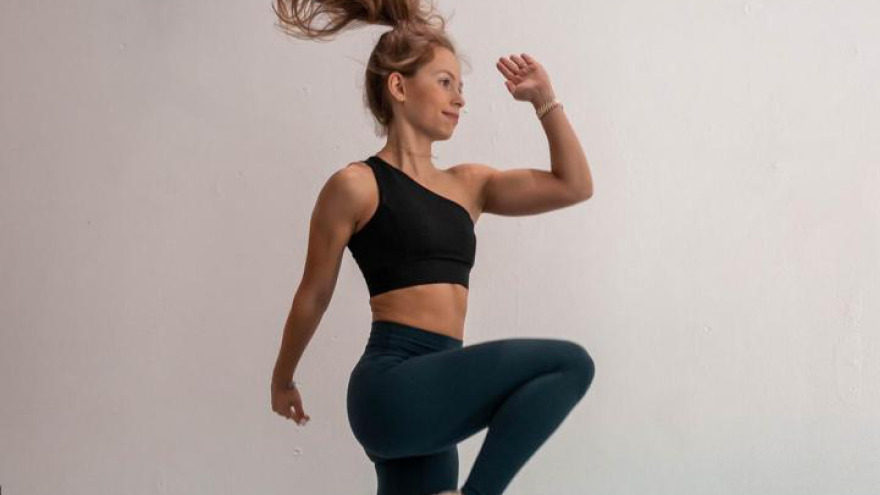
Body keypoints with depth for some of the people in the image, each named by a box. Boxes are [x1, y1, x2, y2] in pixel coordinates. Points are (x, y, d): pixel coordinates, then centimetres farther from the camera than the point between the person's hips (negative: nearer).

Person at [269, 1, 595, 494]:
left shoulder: (468, 185, 16)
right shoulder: (356, 186, -2)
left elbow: (575, 186, 14)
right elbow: (313, 295, 7)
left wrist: (545, 100, 7)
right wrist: (283, 378, 17)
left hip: (433, 394, 7)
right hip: (394, 388, -7)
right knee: (569, 363, -18)